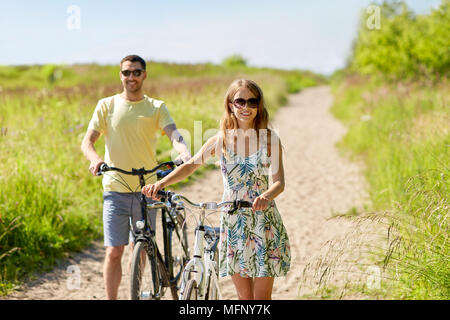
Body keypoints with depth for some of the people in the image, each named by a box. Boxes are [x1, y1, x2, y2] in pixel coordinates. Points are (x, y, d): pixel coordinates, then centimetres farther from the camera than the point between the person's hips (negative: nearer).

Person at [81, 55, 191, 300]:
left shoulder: (156, 107, 5)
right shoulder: (107, 105, 5)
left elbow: (173, 134, -11)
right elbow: (87, 141, -2)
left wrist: (184, 152, -34)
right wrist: (95, 159, -24)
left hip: (146, 190, 1)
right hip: (115, 190, -1)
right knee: (114, 251, -6)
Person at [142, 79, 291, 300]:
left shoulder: (269, 140, -5)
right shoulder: (222, 140, 1)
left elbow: (279, 182, -13)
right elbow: (190, 165, -2)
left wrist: (266, 196, -36)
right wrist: (161, 183, -19)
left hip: (264, 223, -2)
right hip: (232, 222, 2)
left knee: (262, 296, 0)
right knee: (244, 296, 9)